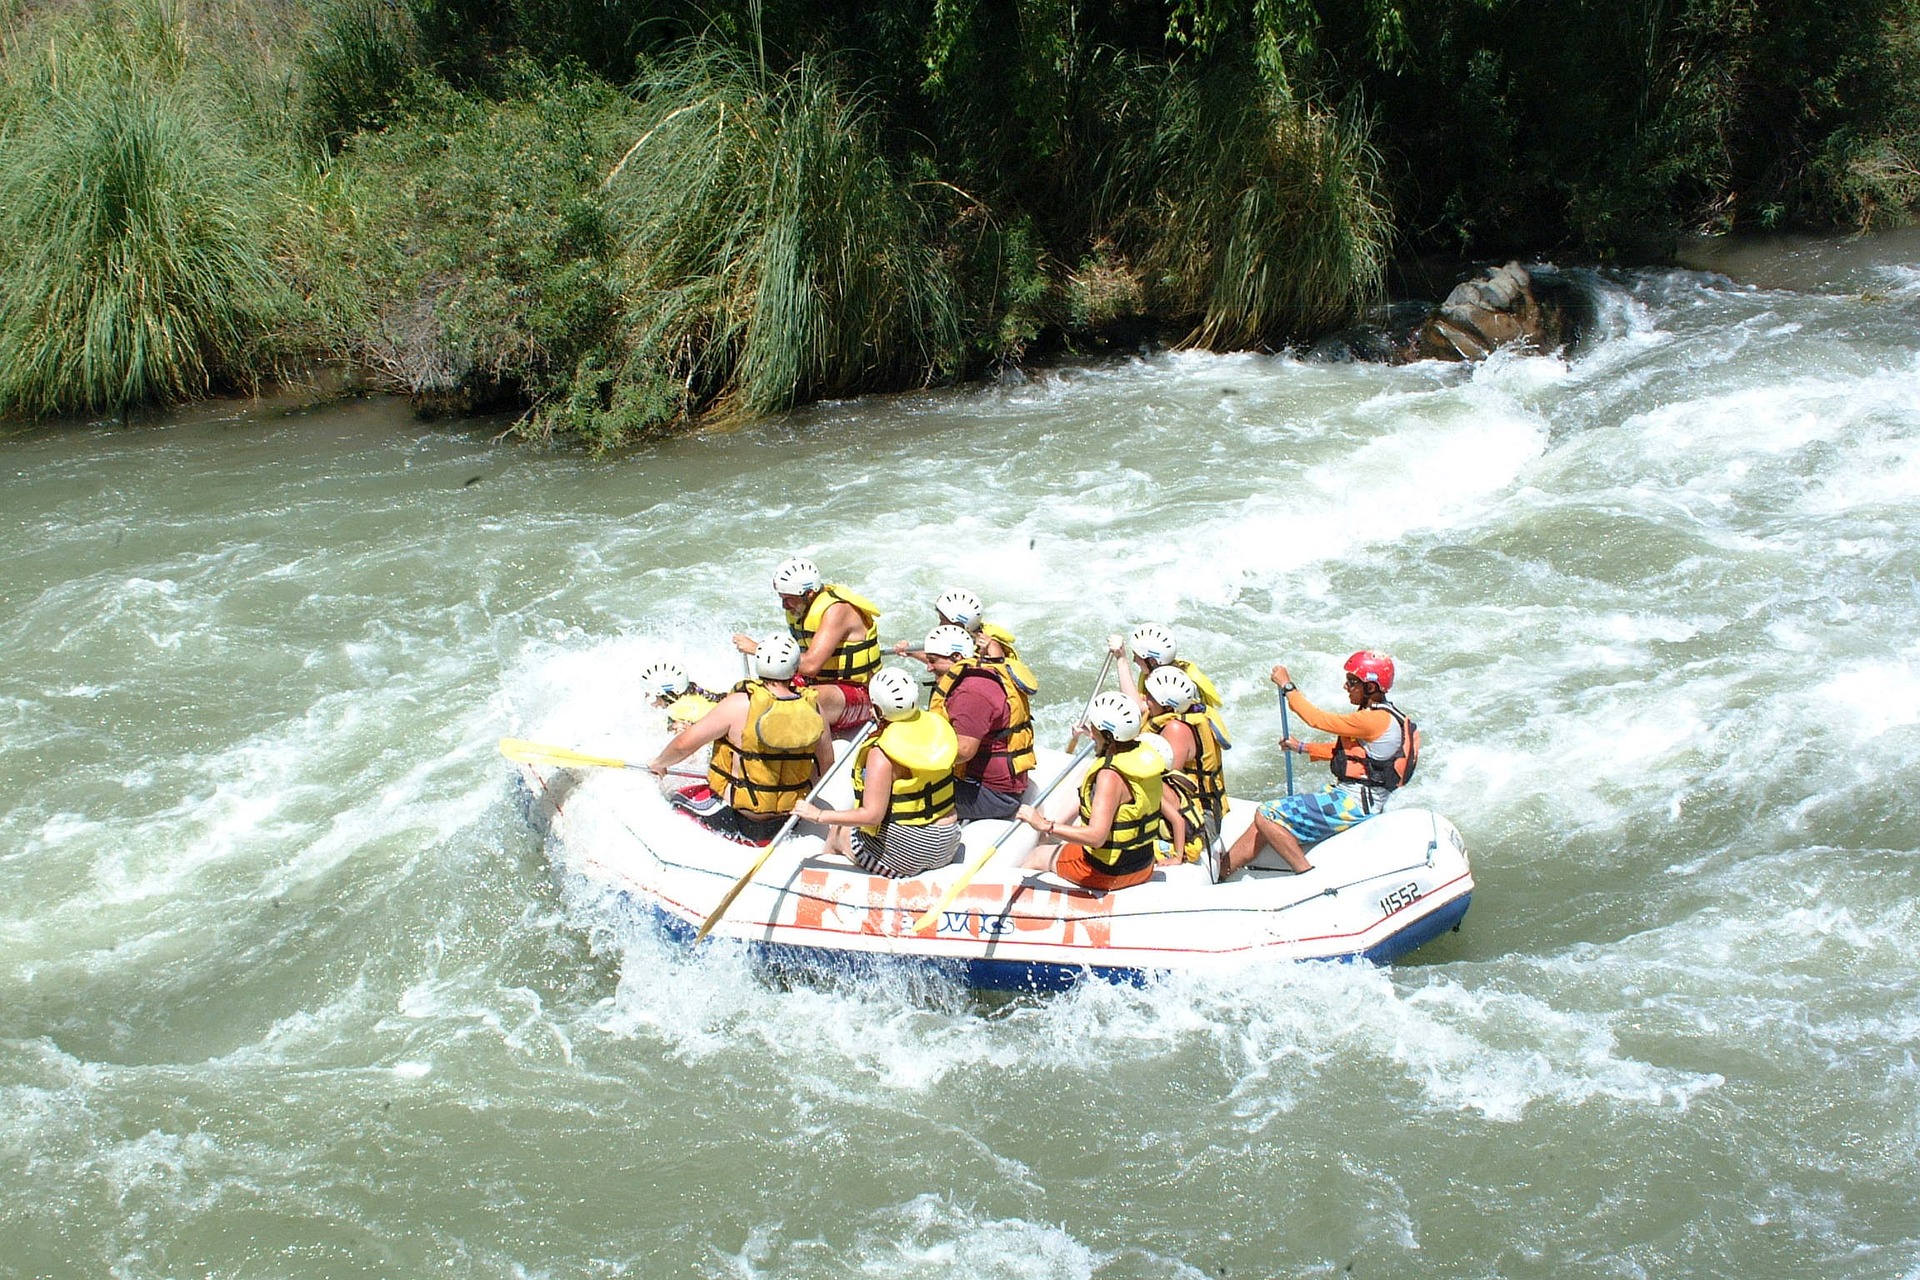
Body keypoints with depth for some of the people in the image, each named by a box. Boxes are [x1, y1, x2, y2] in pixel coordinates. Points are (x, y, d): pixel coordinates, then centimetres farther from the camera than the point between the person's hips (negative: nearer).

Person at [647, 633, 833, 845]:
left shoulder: (739, 705, -18)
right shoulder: (812, 708, -8)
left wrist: (659, 763, 8)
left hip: (739, 816, -5)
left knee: (681, 798, 19)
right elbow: (826, 765, 3)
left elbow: (685, 743, -12)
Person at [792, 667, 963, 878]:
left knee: (837, 834, 20)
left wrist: (819, 816, -16)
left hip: (904, 855, -7)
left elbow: (872, 815, -24)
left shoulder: (882, 752, -24)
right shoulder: (934, 725, -6)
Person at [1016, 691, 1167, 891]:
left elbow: (1096, 836, -38)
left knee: (1039, 855, 18)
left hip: (1108, 873, -8)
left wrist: (1045, 826, -39)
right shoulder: (1145, 753, -5)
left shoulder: (1110, 776, -30)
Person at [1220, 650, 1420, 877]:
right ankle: (1218, 873, 6)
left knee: (1266, 816, -17)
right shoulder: (1379, 715, 13)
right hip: (1351, 798, 10)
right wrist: (1302, 747, 21)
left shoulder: (1376, 720, -19)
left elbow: (1319, 720, -16)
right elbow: (1343, 749, 24)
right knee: (1264, 820, 6)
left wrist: (1287, 686, -5)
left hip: (1352, 805, -10)